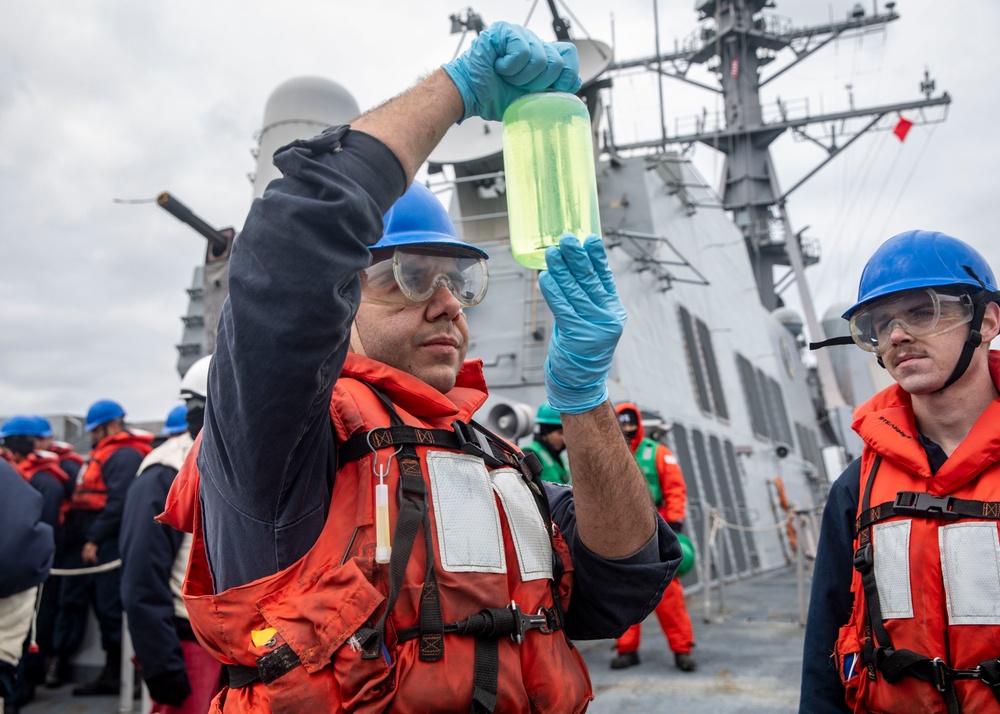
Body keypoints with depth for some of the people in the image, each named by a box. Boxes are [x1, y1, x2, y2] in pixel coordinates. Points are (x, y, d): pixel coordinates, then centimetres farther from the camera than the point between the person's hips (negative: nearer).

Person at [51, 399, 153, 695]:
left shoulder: (125, 456, -11)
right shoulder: (103, 454, 21)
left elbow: (118, 502, -21)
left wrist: (95, 539, -21)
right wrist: (81, 537, 13)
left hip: (107, 545, -10)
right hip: (86, 543, 10)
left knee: (109, 607, -4)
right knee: (71, 598, 12)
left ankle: (114, 673, 4)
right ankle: (58, 660, 21)